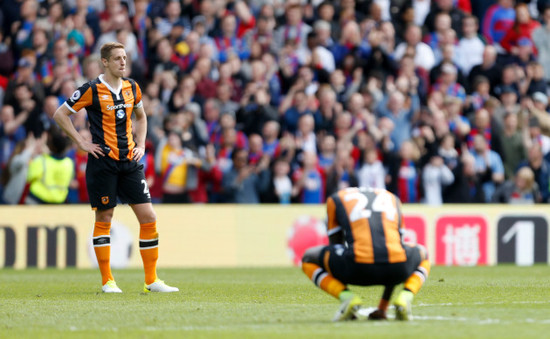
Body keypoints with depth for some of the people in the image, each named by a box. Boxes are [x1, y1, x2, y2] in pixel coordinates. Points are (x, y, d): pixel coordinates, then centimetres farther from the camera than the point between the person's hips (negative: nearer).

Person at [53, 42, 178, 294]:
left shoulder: (132, 88, 9)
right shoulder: (92, 90, -7)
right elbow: (60, 114, -4)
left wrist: (141, 144, 14)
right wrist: (82, 143, -7)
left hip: (130, 161, 5)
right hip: (103, 162, -5)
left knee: (148, 217, -2)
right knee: (104, 219, 1)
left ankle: (151, 280, 4)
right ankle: (107, 280, 10)